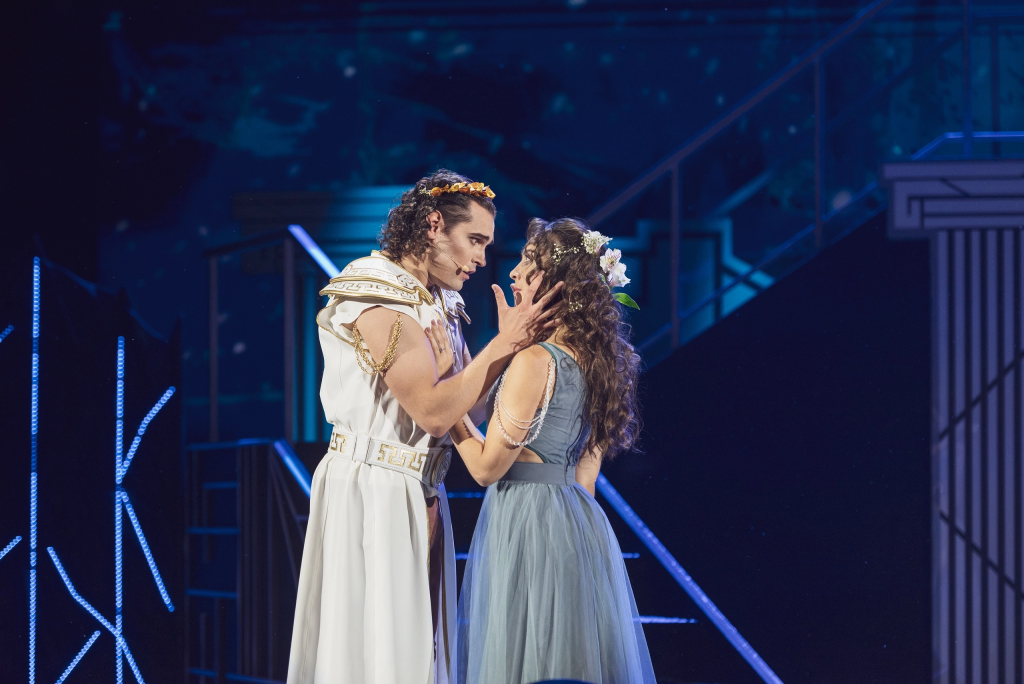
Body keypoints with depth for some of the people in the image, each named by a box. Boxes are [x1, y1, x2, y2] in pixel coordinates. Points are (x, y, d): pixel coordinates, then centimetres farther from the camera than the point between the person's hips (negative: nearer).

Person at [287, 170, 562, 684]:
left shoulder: (438, 304, 13)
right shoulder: (379, 300, -16)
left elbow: (468, 401, 10)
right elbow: (432, 409, -23)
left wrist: (510, 342, -2)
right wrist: (503, 345, -18)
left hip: (420, 498, 9)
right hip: (372, 491, -9)